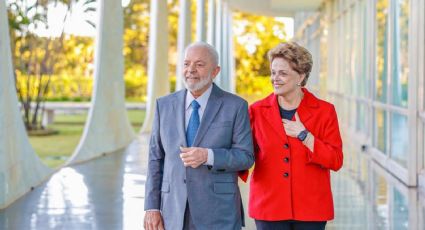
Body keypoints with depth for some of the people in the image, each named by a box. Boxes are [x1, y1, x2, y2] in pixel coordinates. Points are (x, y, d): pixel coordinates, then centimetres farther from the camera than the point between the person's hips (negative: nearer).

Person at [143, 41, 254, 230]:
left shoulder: (235, 106, -1)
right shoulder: (165, 105, 8)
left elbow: (246, 157, -3)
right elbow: (156, 158, 9)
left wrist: (208, 156, -19)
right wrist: (152, 207, 2)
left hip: (218, 214, -2)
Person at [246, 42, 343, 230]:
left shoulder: (324, 111, 1)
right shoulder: (257, 110, 4)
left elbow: (336, 161, -5)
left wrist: (303, 135, -11)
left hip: (310, 209, -1)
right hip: (269, 207, 1)